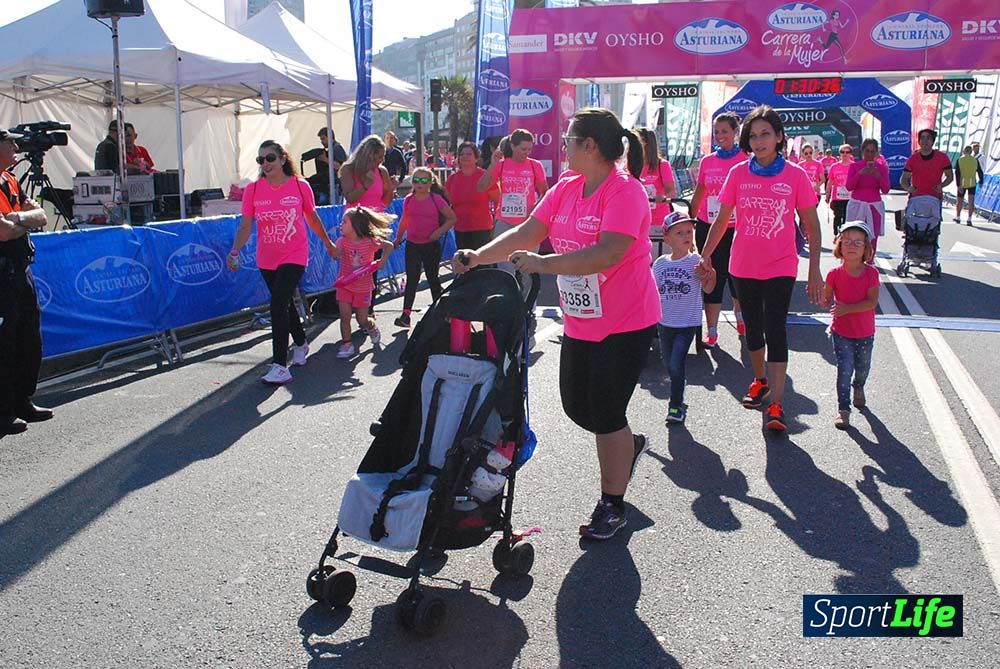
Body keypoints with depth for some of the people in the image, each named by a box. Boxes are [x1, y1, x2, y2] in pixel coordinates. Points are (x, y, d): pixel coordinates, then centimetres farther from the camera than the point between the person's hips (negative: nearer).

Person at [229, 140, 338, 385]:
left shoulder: (300, 186, -7)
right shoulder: (253, 190, -3)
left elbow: (312, 218, 8)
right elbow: (245, 226, -4)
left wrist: (328, 244, 18)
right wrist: (235, 250, -20)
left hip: (294, 257, -4)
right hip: (266, 260, 4)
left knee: (278, 305, -17)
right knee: (284, 303, 20)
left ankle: (280, 366, -14)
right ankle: (300, 344, 46)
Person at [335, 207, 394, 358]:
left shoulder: (370, 241, -15)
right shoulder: (342, 241, -9)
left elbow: (389, 246, -5)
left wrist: (382, 260, -18)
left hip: (363, 287, -2)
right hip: (345, 285, 2)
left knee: (362, 319, 6)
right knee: (344, 315, -3)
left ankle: (373, 327, 39)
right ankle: (347, 344, 10)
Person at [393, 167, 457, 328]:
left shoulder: (436, 199, -8)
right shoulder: (409, 200, 3)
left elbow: (452, 218, -4)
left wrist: (440, 231, -15)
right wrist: (398, 239, 23)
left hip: (431, 245, -2)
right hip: (412, 244, 2)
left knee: (432, 278, 10)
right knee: (411, 279, 1)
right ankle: (405, 314, 0)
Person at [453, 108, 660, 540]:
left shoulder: (625, 191, -19)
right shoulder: (566, 188, 5)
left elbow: (609, 253, -32)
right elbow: (526, 233, 2)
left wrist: (543, 264, -38)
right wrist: (478, 257, -11)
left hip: (625, 325, -8)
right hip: (580, 323, 8)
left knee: (606, 414, -1)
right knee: (576, 406, 16)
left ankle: (612, 505, 19)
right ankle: (629, 445, 46)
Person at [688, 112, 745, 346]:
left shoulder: (745, 160, -3)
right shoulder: (707, 161, 6)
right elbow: (698, 195, 14)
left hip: (737, 228, -2)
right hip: (708, 228, 2)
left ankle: (740, 315, 40)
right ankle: (711, 331, 12)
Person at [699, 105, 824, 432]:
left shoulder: (795, 175, -6)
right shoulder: (738, 174, -1)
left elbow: (811, 225, -1)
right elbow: (722, 219, 6)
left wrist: (814, 270, -4)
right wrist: (705, 255, 1)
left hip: (780, 267, -3)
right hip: (744, 266, 3)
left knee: (775, 329, -8)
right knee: (753, 328, 15)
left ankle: (776, 405, -5)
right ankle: (760, 380, 38)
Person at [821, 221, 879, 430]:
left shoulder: (871, 273, -10)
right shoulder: (835, 274, -10)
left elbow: (872, 302, -18)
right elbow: (825, 302, -5)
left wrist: (848, 308, -29)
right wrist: (820, 293, -26)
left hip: (865, 332, 2)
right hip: (841, 331, -1)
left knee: (863, 367, 19)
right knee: (844, 369, -7)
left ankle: (858, 387, 51)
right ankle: (843, 409, 2)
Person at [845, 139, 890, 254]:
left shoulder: (882, 167, 8)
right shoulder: (854, 166, 5)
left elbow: (885, 190, 3)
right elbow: (849, 187, -3)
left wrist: (878, 176, -12)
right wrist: (859, 174, -16)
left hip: (875, 206, 2)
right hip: (857, 205, -1)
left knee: (872, 239, -2)